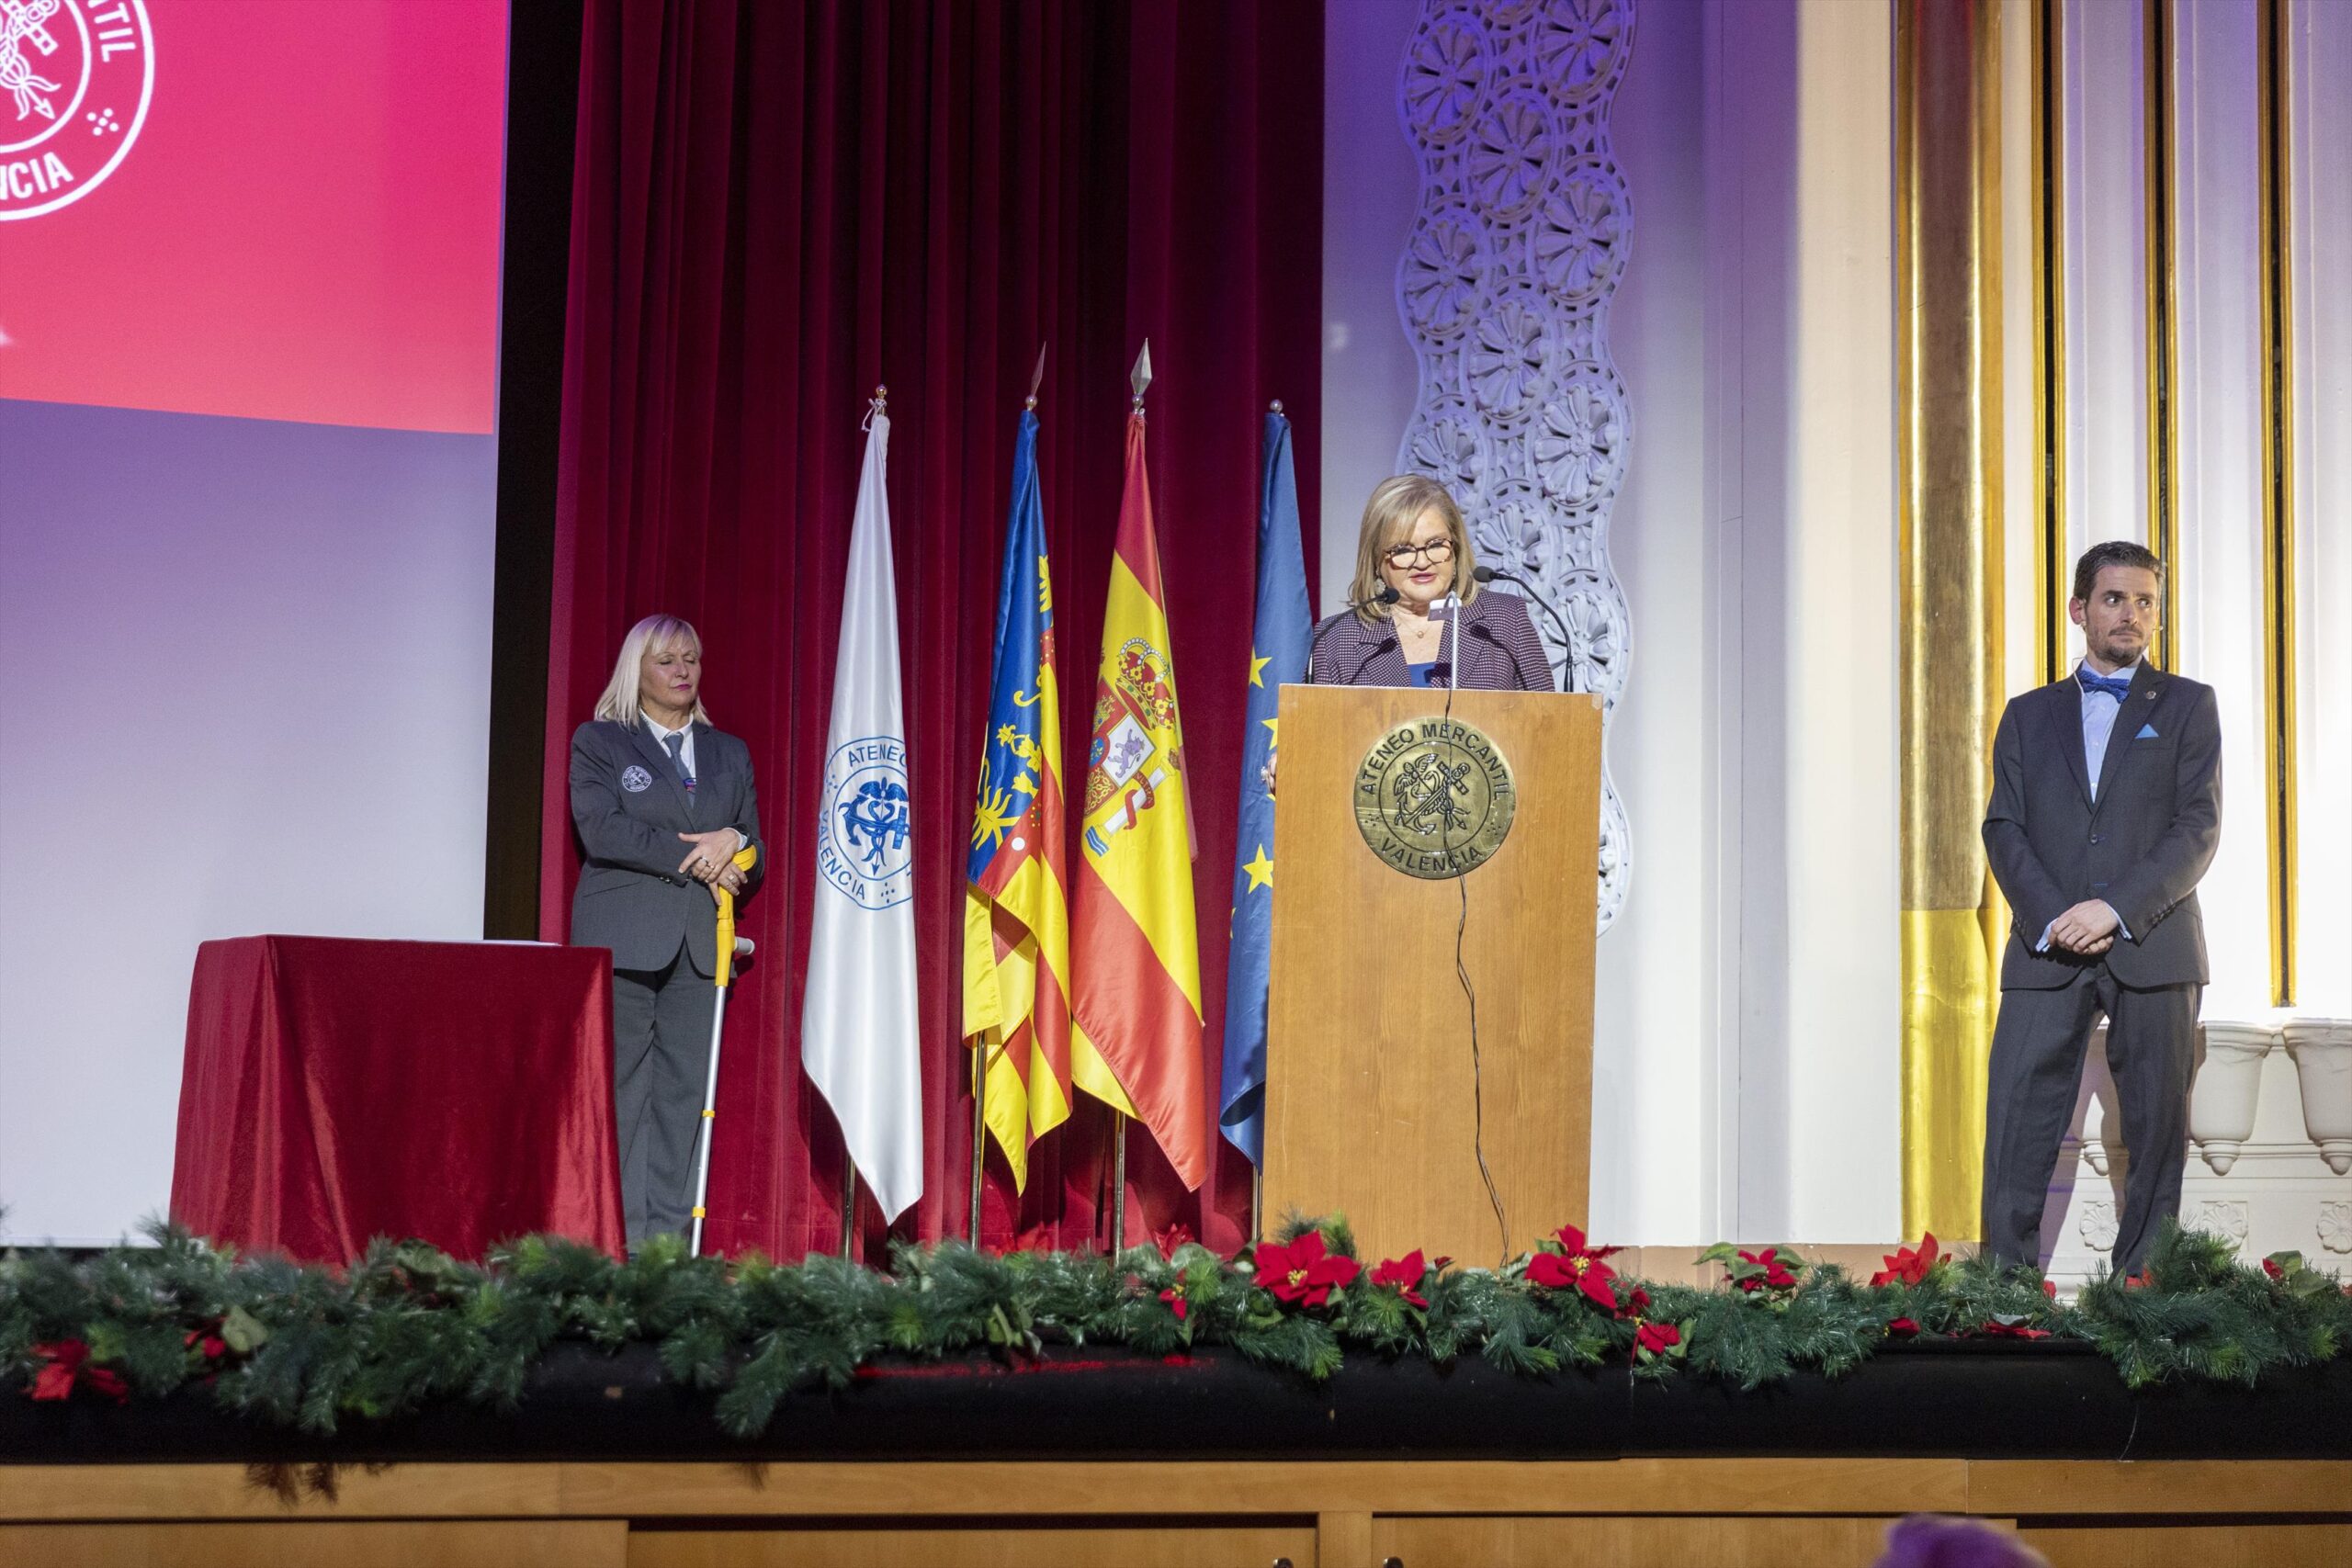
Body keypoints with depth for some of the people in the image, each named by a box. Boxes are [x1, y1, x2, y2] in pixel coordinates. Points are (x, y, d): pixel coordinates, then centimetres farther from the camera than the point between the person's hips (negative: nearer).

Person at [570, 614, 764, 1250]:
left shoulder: (730, 753, 20)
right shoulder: (598, 741, 7)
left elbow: (754, 853, 17)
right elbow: (601, 828, -8)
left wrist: (732, 843, -7)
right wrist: (691, 856, -11)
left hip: (699, 944, 4)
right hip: (622, 940, -4)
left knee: (686, 1091, -1)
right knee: (619, 1090, -6)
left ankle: (668, 1238, -1)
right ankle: (616, 1238, -6)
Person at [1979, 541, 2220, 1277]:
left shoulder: (2187, 706, 11)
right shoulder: (2029, 713, 17)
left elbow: (2199, 828, 0)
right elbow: (2003, 829, 7)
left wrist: (2114, 910, -13)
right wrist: (2051, 920, -10)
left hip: (2152, 946, -1)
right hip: (2045, 952, 1)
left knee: (2157, 1133, -1)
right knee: (2016, 1132, -7)